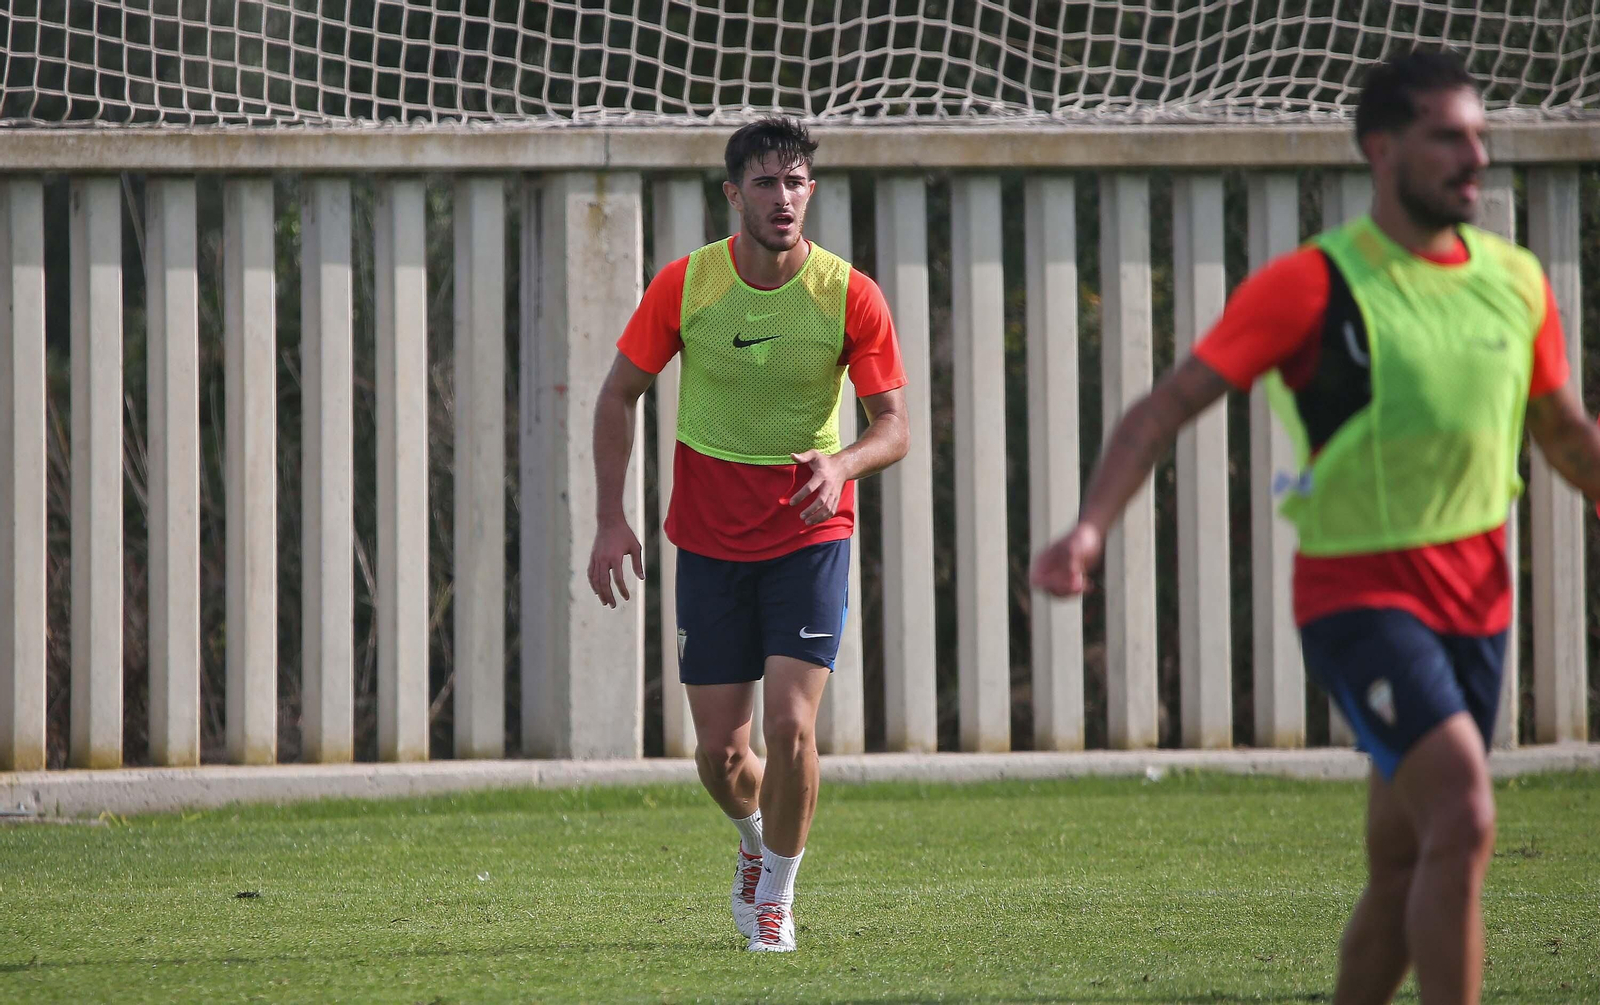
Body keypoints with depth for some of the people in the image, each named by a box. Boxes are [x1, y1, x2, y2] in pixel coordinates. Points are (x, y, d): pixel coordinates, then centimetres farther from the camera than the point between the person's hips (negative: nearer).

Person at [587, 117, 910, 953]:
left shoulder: (849, 295, -10)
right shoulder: (684, 286, -8)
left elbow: (893, 425, -7)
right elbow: (618, 396, 3)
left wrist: (842, 463, -29)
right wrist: (611, 520, -3)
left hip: (810, 534, -1)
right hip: (709, 539, 1)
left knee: (789, 726, -15)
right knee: (720, 752, 2)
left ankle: (775, 895, 8)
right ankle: (755, 838, 37)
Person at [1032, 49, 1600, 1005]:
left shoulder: (1516, 281, 7)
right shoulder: (1314, 284, -11)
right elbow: (1169, 405, -13)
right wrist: (1092, 527, -26)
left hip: (1475, 598, 6)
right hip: (1357, 592, -6)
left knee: (1403, 874, 9)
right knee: (1465, 818, -23)